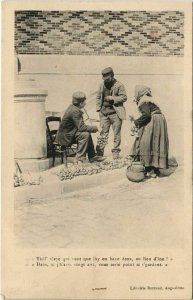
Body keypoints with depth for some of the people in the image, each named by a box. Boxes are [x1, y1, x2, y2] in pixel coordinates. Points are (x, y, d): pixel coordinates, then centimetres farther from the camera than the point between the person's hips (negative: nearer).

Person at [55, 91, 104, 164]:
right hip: (65, 136, -10)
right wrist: (94, 128, -14)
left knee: (88, 134, 11)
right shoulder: (74, 111, -23)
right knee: (85, 135, -22)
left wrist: (92, 128, 4)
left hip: (68, 132, 10)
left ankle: (92, 156, 18)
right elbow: (81, 127, -26)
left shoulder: (72, 107, 8)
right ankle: (80, 159, -18)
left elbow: (80, 125, 15)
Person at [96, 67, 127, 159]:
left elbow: (124, 97, -9)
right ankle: (100, 151, 10)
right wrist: (98, 108, 8)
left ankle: (115, 151, 10)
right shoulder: (102, 85, 11)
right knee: (103, 132, 6)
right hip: (104, 113, 4)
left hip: (115, 113, -4)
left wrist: (112, 98, -16)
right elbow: (98, 96, 20)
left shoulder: (119, 85, -4)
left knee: (116, 133, 1)